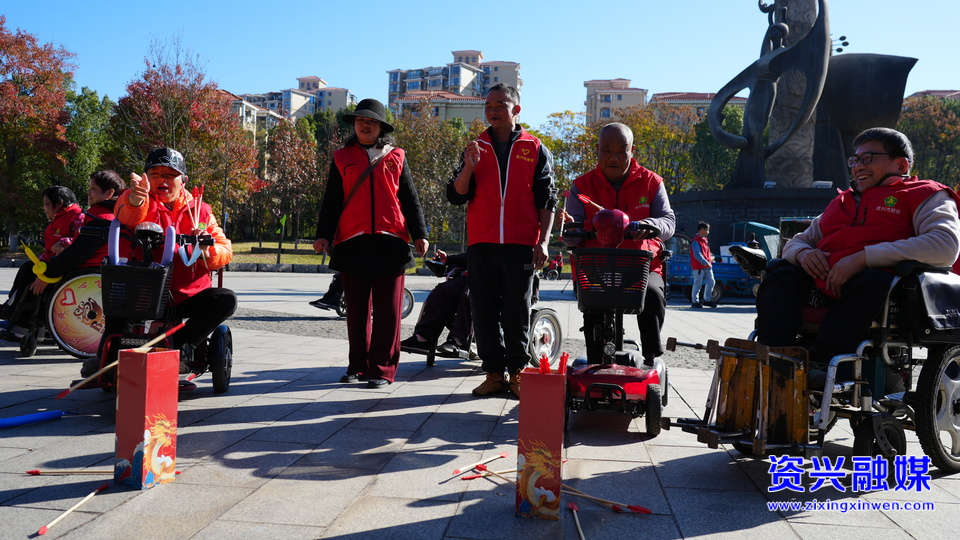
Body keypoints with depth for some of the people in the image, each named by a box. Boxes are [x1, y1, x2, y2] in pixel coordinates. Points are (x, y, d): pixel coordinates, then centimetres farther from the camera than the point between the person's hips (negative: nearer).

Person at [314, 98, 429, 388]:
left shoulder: (396, 157, 14)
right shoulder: (342, 158, 14)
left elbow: (410, 198, 12)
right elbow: (331, 200, 11)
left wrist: (419, 233, 3)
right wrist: (323, 234, 0)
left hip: (390, 241, -1)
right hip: (353, 242, 1)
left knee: (387, 310, -2)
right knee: (357, 309, 7)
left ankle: (382, 368, 5)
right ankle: (358, 365, 16)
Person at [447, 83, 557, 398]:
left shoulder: (535, 150, 8)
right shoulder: (476, 148, 14)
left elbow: (547, 200, 6)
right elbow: (456, 196, 6)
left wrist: (543, 241, -3)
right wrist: (468, 168, -11)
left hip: (521, 245, -2)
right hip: (481, 245, 2)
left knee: (517, 313, 2)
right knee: (484, 312, 3)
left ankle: (517, 374, 12)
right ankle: (494, 373, 11)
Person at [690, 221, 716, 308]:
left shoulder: (705, 240, 16)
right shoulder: (696, 241, -14)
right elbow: (697, 255, -23)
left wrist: (710, 260, 11)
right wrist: (705, 262, -28)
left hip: (707, 266, 9)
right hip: (698, 266, -9)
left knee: (710, 282, 9)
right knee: (698, 284, -4)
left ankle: (708, 300, 21)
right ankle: (694, 301, 4)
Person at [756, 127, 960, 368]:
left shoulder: (924, 194, 15)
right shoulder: (841, 201, 33)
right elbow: (796, 241, 31)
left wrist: (863, 258, -15)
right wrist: (803, 253, 3)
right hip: (821, 283, 5)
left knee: (872, 281, -38)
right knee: (778, 280, -24)